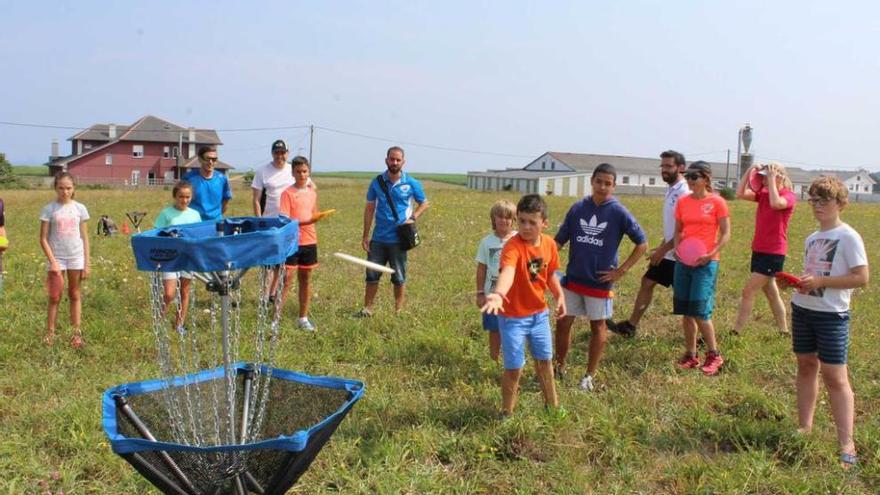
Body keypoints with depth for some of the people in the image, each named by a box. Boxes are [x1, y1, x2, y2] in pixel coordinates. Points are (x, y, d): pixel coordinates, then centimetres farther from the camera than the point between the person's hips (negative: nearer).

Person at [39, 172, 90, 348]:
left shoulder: (79, 208, 1)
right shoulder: (49, 209, -4)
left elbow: (84, 237, 5)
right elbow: (43, 239, -4)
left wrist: (86, 263, 1)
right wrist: (52, 261, -13)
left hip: (76, 257, 1)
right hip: (57, 258, -1)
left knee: (75, 295, 9)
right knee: (55, 297, 3)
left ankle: (77, 333, 14)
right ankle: (50, 333, 12)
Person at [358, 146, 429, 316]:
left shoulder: (411, 183, -4)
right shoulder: (377, 182, 1)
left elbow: (424, 203, 9)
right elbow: (369, 208, 5)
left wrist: (413, 218, -10)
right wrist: (365, 235, 2)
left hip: (398, 239, -2)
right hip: (378, 238, 2)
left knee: (399, 278, 7)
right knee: (372, 275, 5)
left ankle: (398, 311, 19)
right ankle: (367, 308, 16)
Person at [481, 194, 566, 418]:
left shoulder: (549, 243, -5)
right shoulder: (513, 246, -26)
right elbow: (507, 271, -47)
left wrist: (559, 295, -3)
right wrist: (499, 294, -65)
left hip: (540, 313, 6)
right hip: (513, 317, -6)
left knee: (544, 360, 21)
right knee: (514, 368, 1)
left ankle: (552, 405, 43)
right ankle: (507, 413, 25)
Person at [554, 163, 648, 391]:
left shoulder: (619, 212, -9)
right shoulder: (578, 208, 0)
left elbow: (642, 243, -5)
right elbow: (560, 240, 4)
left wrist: (620, 271, -8)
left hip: (600, 282, -3)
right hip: (573, 278, 3)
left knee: (597, 326, 9)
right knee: (563, 322, 8)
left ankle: (589, 376, 23)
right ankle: (559, 367, 27)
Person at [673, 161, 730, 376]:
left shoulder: (717, 202, -5)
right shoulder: (682, 202, 8)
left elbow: (726, 233, -4)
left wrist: (711, 254, -16)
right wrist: (677, 247, -3)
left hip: (706, 263, -5)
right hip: (683, 262, 5)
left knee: (700, 311, -8)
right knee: (686, 312, 8)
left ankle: (714, 355, 10)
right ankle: (690, 355, 20)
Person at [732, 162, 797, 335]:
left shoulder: (789, 196, -10)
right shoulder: (763, 193, 8)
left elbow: (775, 203, -32)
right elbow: (740, 194, -5)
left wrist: (771, 180, -22)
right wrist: (749, 172, -9)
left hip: (773, 253, -8)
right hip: (758, 250, 8)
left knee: (748, 292, -9)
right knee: (771, 293, 16)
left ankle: (736, 332, -5)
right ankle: (784, 331, 28)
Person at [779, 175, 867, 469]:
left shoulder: (848, 237, -10)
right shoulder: (811, 239, 12)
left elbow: (861, 278, -15)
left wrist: (819, 282, -20)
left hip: (832, 314, -7)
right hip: (802, 308, 7)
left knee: (835, 376, -6)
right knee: (806, 366, 13)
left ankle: (847, 445, -1)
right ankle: (805, 426, 24)